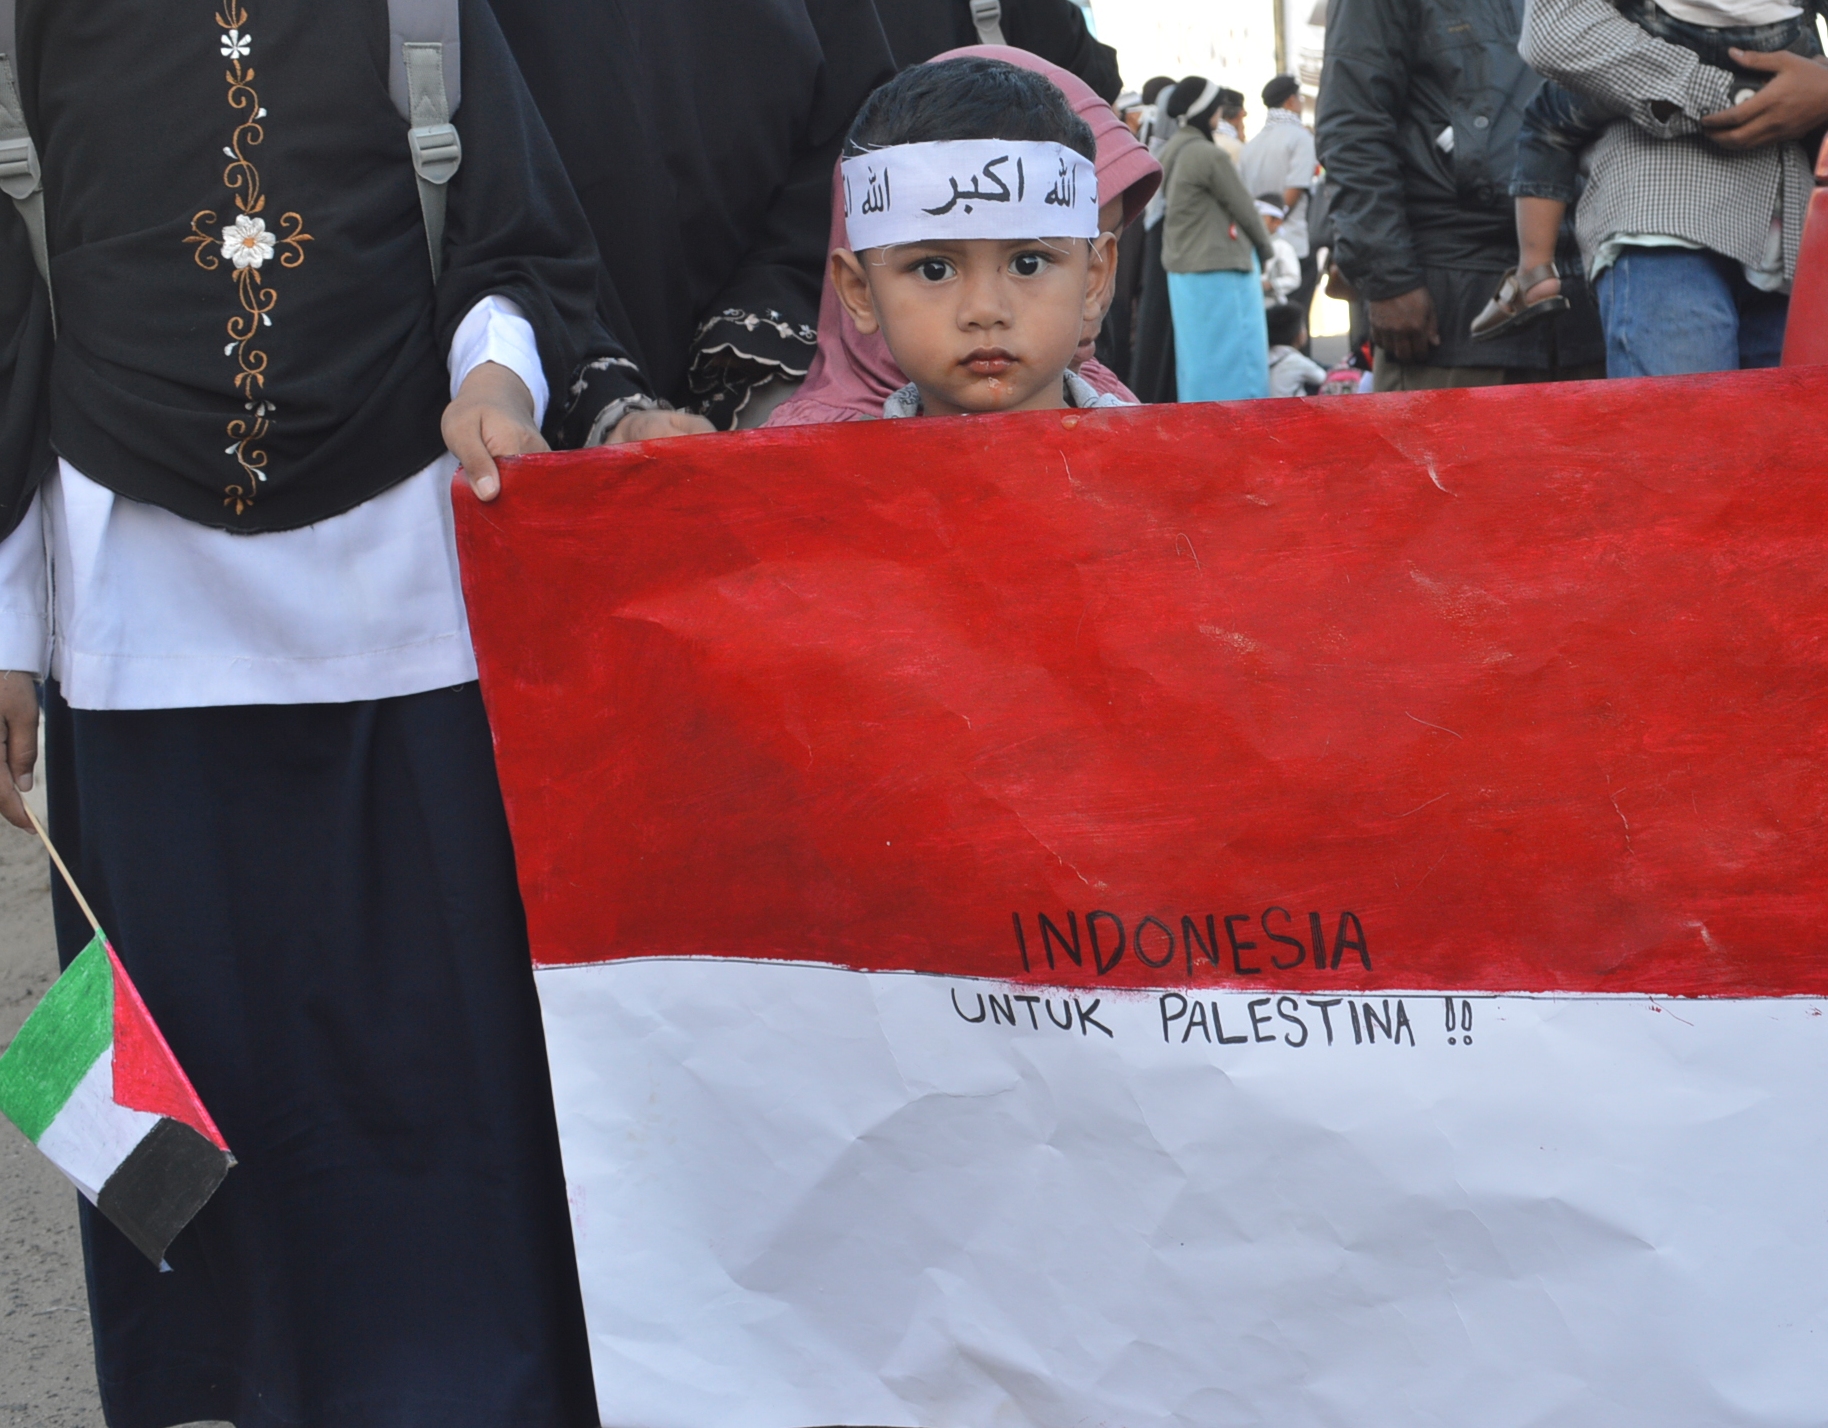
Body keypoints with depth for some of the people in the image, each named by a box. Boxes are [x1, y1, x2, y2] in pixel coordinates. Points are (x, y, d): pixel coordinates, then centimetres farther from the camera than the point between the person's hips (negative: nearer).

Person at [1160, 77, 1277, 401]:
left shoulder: (1172, 152, 9)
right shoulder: (1210, 155, -18)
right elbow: (1243, 208, -11)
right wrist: (1265, 248, 7)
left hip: (1183, 265, 9)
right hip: (1220, 268, -9)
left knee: (1195, 349, 12)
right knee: (1232, 349, -4)